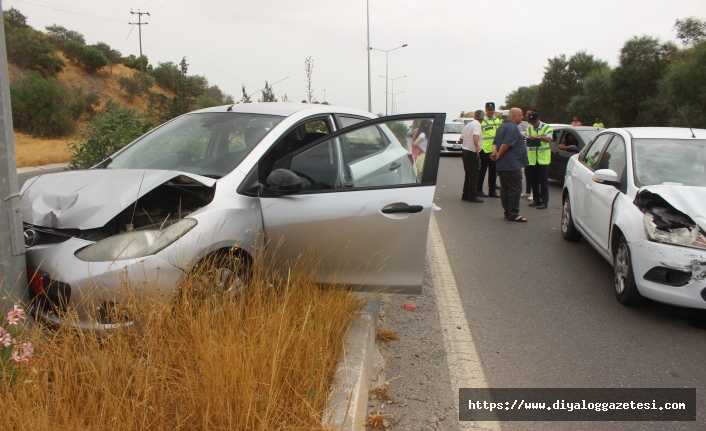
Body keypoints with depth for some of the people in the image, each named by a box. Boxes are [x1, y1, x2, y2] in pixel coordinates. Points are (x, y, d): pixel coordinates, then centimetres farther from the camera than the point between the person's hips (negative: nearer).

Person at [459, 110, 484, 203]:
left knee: (468, 174, 16)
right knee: (474, 175, -5)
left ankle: (465, 195, 18)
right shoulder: (477, 125, -13)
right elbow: (475, 136, -33)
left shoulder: (468, 125, 14)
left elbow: (461, 139, 20)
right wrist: (477, 146, -45)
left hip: (464, 151, 9)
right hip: (472, 152, -9)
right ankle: (472, 196, -5)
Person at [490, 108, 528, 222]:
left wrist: (495, 153, -1)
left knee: (505, 189, 12)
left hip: (501, 165, 10)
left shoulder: (502, 127, 18)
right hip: (512, 165, -10)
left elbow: (495, 143, 17)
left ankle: (508, 212, 18)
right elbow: (505, 144, -24)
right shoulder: (513, 128, -15)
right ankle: (513, 214, -4)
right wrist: (499, 156, -11)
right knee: (515, 190, -5)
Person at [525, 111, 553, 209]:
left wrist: (538, 136, -32)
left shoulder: (546, 128, -2)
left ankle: (544, 202, -2)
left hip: (543, 158, -5)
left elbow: (548, 139, -17)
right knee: (533, 180, 7)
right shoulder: (529, 129, 12)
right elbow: (527, 143, 13)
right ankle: (536, 200, 17)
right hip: (532, 158, 5)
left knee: (543, 181, -4)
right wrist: (528, 140, -11)